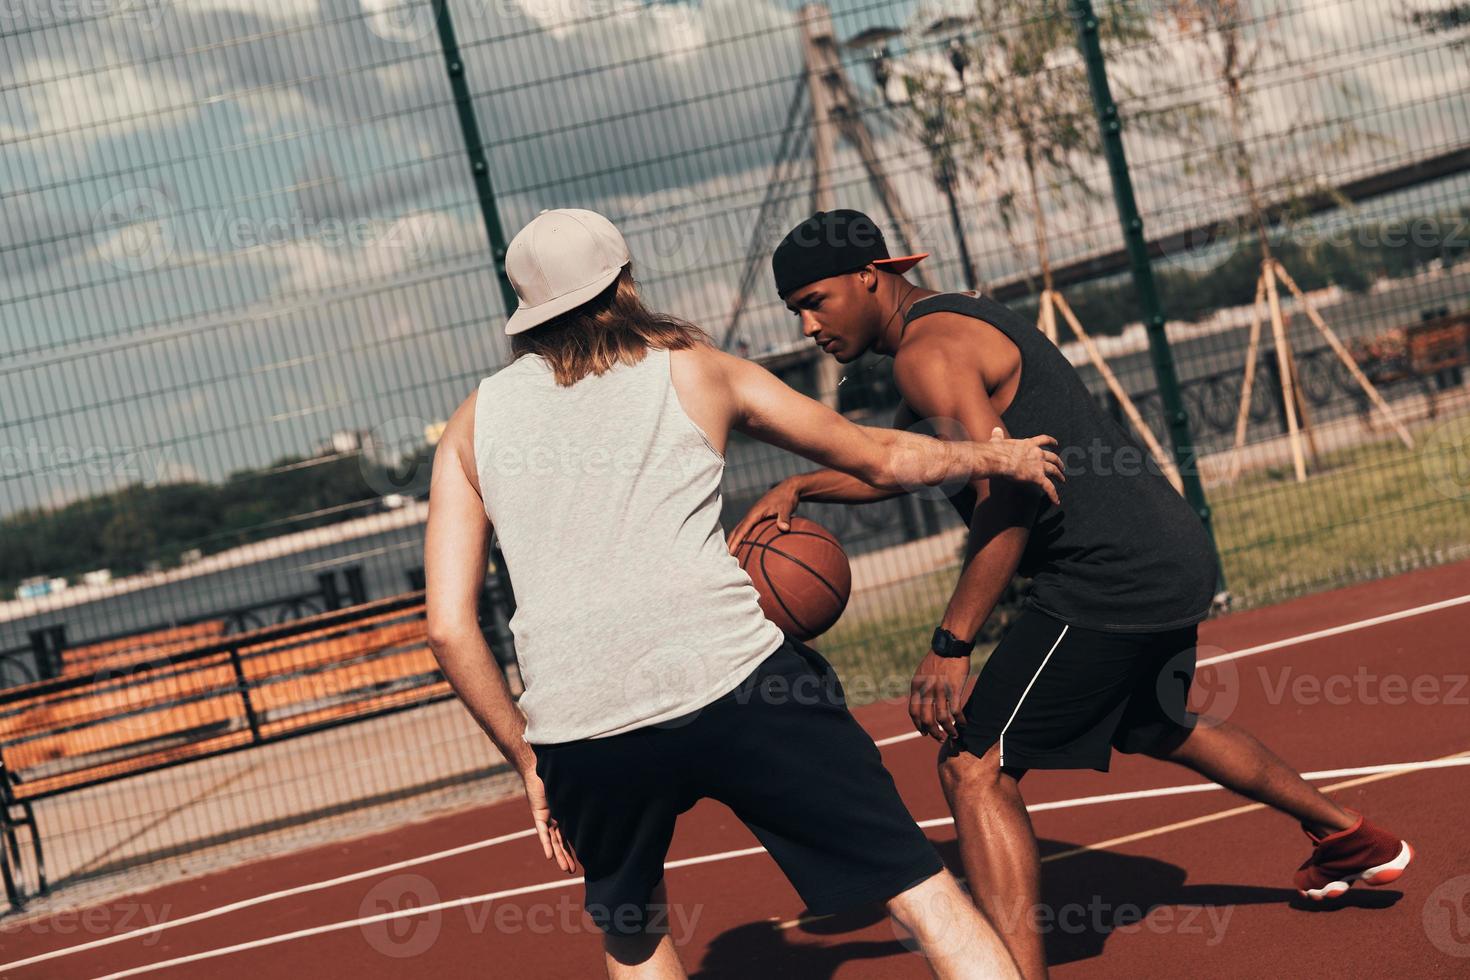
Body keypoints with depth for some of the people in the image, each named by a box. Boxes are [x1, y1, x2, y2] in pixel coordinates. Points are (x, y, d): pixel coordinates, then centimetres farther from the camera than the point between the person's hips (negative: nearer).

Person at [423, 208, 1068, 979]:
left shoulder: (474, 421, 18)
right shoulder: (692, 367, 15)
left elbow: (449, 626, 10)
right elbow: (881, 459, 25)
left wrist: (528, 761, 19)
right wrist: (1000, 457, 41)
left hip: (579, 726, 3)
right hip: (736, 682, -2)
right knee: (922, 892, 6)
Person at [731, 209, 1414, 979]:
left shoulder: (927, 351, -14)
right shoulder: (961, 319, 18)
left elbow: (1009, 493, -25)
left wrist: (951, 645, -26)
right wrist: (798, 488, 11)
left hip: (1108, 579, -11)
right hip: (1173, 558, 11)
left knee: (975, 768, -12)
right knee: (1154, 729, 33)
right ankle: (1350, 837, 49)